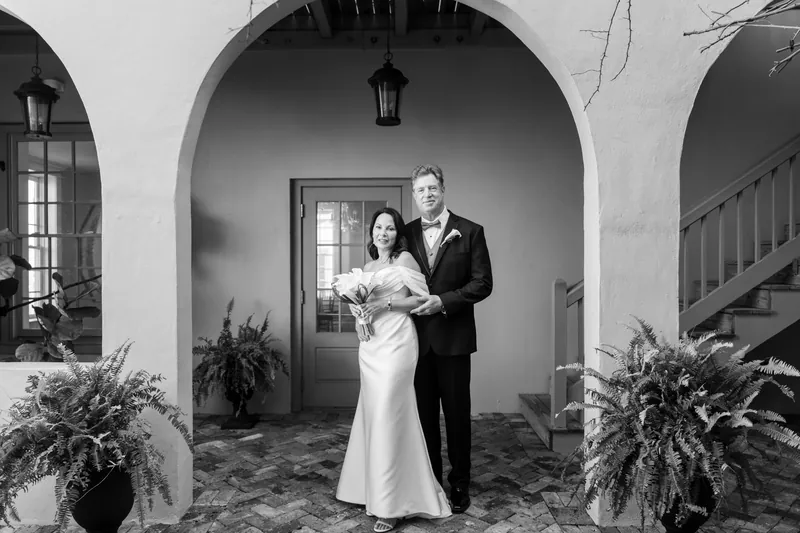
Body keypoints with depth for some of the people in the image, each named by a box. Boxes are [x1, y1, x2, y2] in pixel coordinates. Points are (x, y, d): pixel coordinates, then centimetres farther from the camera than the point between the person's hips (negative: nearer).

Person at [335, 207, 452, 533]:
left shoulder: (404, 260, -3)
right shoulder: (367, 267, 17)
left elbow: (423, 300, -7)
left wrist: (386, 303, -16)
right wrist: (357, 308, 2)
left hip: (395, 344, -7)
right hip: (369, 346, 7)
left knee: (389, 416, -7)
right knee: (371, 415, 10)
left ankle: (393, 504, 4)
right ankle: (373, 490, 24)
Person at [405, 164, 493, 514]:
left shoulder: (470, 232, -1)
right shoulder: (406, 234, 7)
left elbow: (483, 283, -6)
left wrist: (443, 301, -15)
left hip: (452, 337, -2)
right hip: (417, 337, 3)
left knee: (456, 414, 8)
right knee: (423, 413, 11)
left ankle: (459, 485, 24)